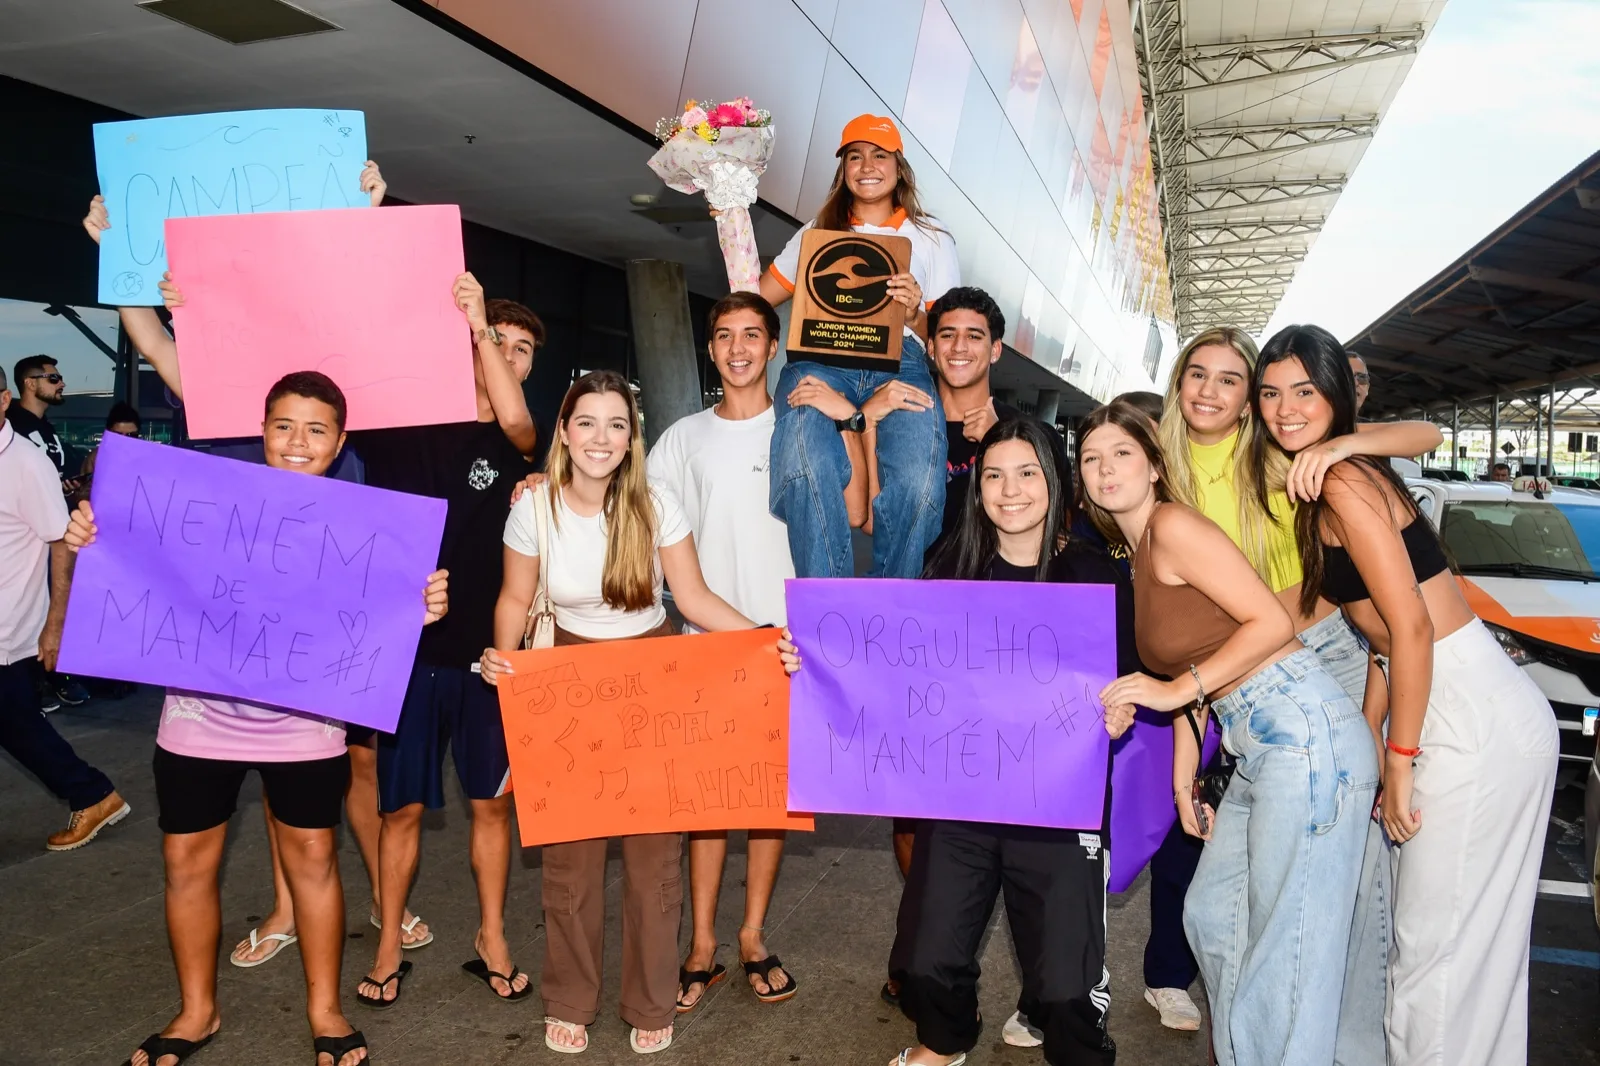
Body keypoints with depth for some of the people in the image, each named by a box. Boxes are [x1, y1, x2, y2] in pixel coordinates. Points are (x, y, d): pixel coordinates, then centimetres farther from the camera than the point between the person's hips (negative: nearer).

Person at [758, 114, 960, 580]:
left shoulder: (931, 238, 24)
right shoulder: (819, 231, 30)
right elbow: (758, 297, 24)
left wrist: (914, 317, -5)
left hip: (899, 362, 0)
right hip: (822, 361, 1)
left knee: (916, 479, -35)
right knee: (808, 463, -37)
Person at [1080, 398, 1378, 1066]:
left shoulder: (1172, 524, -10)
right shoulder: (1138, 557, 17)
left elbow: (1272, 620, -15)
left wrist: (1178, 687, -14)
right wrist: (1183, 779, 17)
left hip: (1302, 732, -10)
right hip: (1258, 748, 10)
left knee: (1288, 949, -4)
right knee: (1212, 916, 20)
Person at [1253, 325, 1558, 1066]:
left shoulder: (1341, 482, -15)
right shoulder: (1317, 484, 12)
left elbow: (1412, 627, -20)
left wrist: (1400, 763, -14)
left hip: (1473, 725, -9)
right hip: (1470, 712, 9)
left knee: (1437, 947, 2)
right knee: (1470, 941, 20)